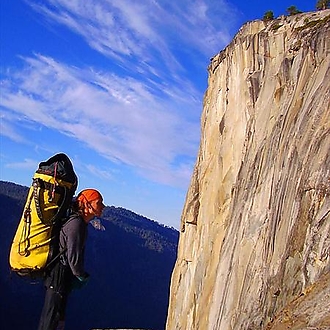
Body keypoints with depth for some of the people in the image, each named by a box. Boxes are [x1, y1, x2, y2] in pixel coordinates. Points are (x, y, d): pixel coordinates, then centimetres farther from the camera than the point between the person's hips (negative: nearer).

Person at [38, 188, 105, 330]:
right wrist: (81, 276, -7)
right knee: (52, 318, -4)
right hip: (59, 276, -10)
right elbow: (73, 257, -22)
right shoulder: (76, 223, -20)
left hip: (64, 276, 10)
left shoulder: (81, 222, 12)